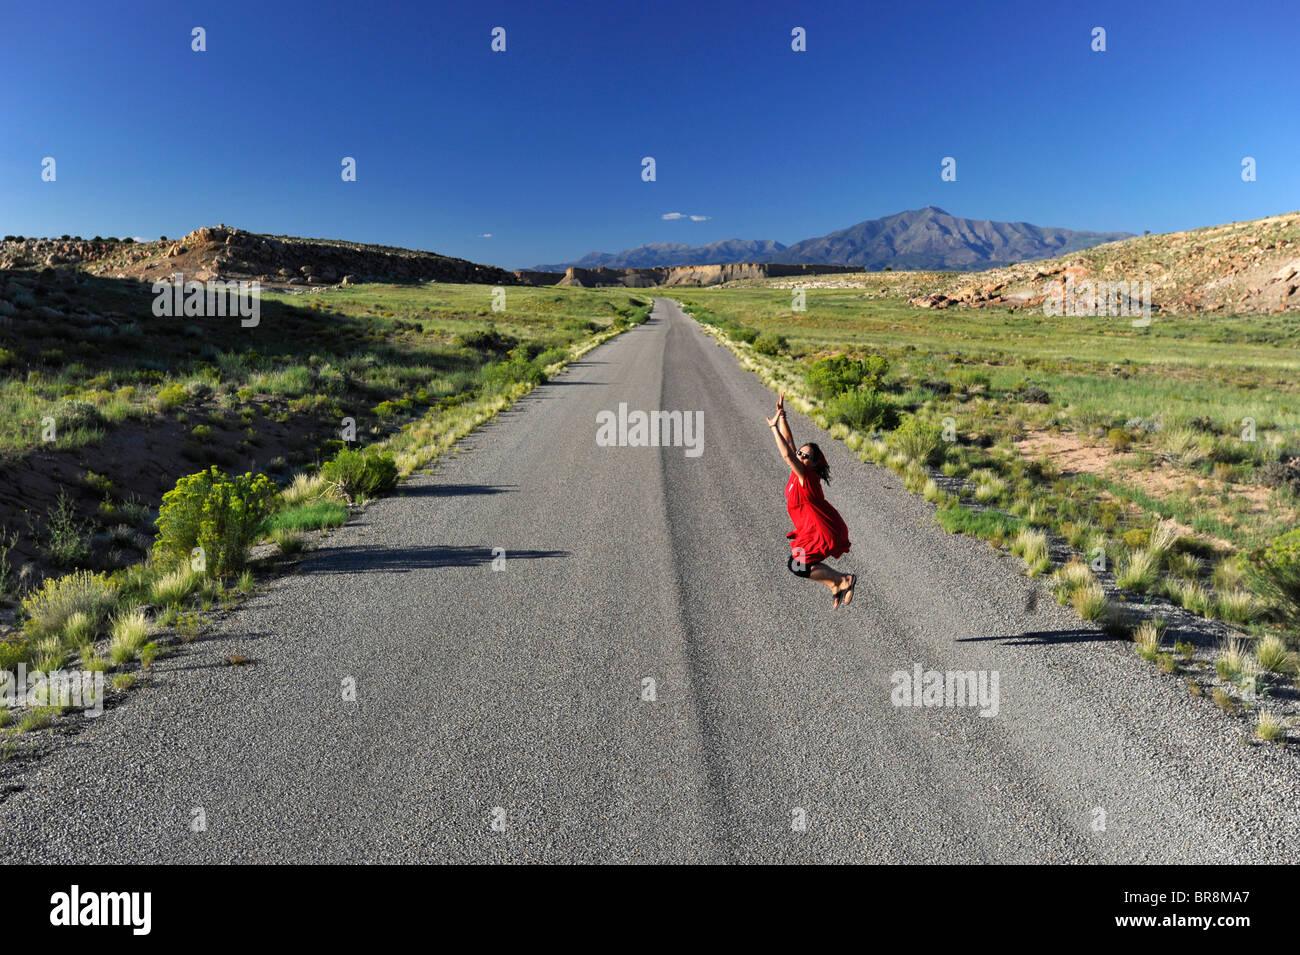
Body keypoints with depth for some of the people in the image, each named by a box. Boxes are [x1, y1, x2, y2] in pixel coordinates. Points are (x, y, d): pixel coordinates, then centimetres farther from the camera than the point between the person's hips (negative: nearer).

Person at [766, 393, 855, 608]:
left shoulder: (807, 476, -23)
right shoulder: (798, 471, -1)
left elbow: (787, 456, -36)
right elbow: (788, 442, 2)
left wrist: (774, 428, -34)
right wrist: (781, 415, -3)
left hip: (825, 533, -10)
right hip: (812, 530, 10)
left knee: (797, 565, -9)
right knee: (798, 559, 19)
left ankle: (844, 580, 2)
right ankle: (836, 587, 25)